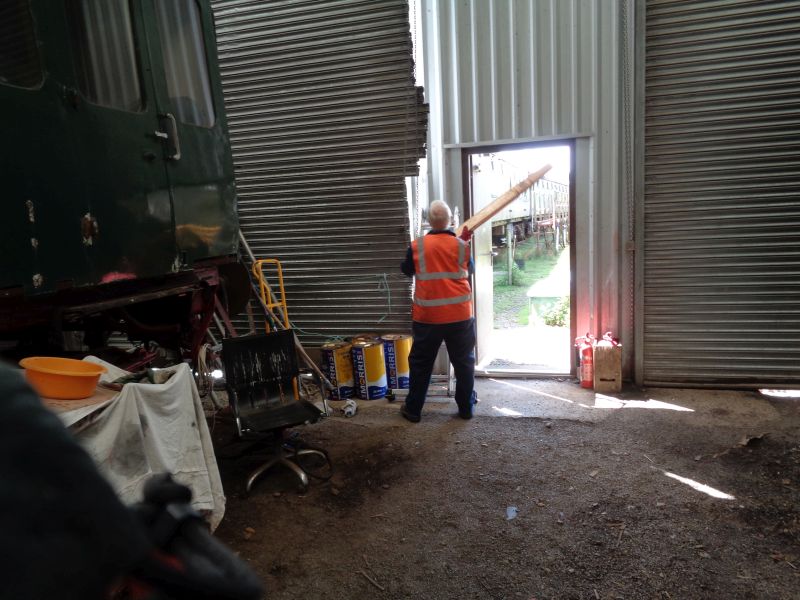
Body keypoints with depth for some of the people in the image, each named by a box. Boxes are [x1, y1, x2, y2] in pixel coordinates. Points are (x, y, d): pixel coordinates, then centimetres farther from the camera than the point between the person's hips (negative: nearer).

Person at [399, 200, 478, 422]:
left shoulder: (417, 246, -6)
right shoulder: (462, 246, -3)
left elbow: (406, 270, 12)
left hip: (427, 316, 0)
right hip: (460, 315, 1)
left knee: (421, 363, 12)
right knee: (464, 362, 14)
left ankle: (413, 409, 21)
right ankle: (466, 407, 24)